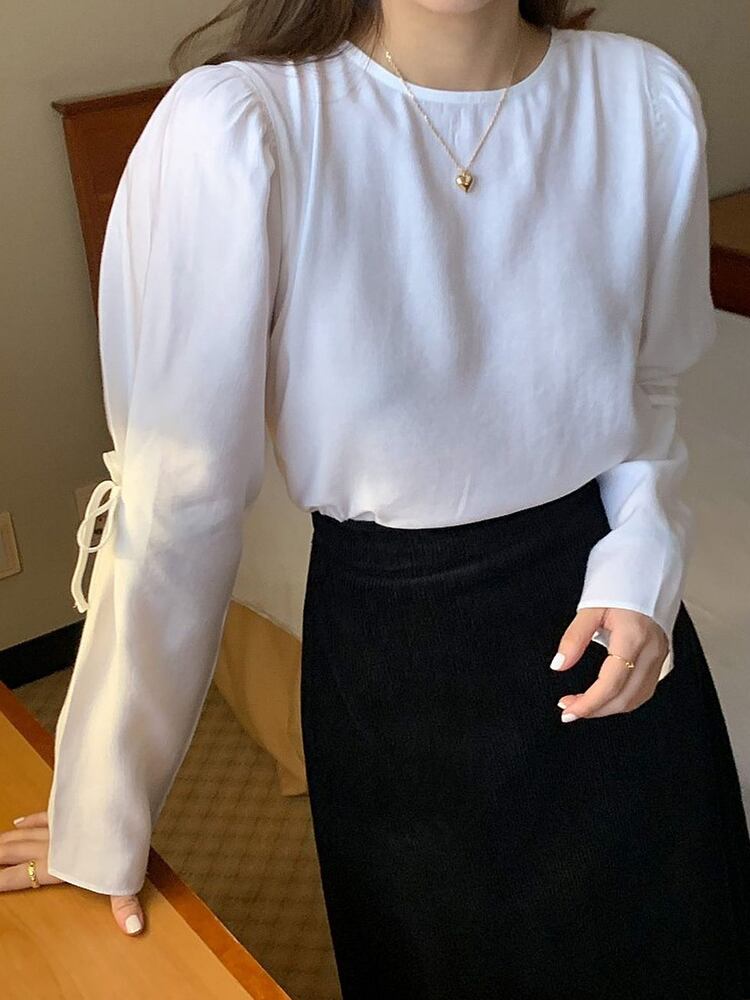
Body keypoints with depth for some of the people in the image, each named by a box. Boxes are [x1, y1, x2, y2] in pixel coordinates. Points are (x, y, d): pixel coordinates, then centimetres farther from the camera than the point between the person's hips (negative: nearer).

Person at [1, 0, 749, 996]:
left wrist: (642, 563, -12)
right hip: (393, 643, -2)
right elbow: (176, 500, -17)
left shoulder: (647, 93, -11)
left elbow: (649, 383, 5)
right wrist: (104, 816, -9)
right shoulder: (233, 129, -22)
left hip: (603, 595, 3)